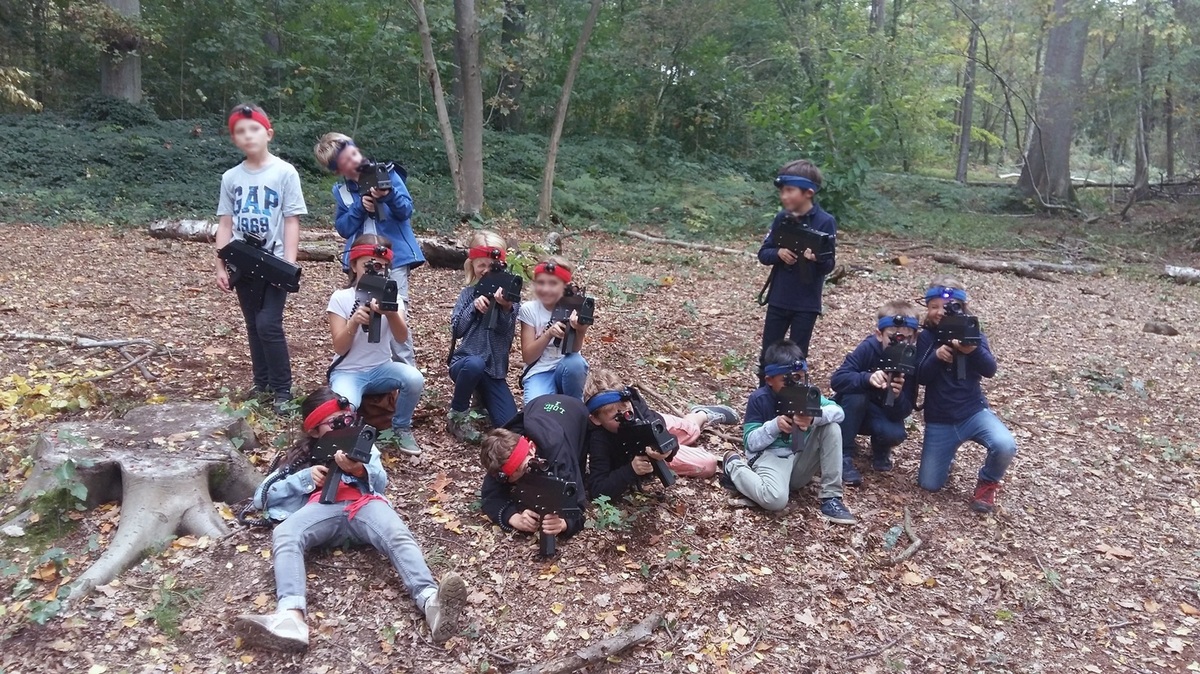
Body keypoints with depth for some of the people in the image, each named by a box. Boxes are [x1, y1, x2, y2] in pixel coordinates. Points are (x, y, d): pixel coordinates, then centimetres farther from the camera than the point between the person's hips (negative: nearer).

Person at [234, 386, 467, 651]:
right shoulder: (301, 457, 31)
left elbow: (380, 482, 12)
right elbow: (262, 496, 20)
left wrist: (359, 470, -13)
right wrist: (306, 478, 4)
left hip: (363, 504, 0)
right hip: (322, 508, 1)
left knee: (398, 536, -34)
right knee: (284, 536, -34)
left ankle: (431, 602, -60)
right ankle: (290, 617, -58)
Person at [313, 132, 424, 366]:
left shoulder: (386, 173, -2)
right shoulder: (340, 190, 7)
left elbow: (407, 210, -6)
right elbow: (342, 228, 3)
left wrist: (389, 196, -25)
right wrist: (359, 207, -12)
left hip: (394, 257, -4)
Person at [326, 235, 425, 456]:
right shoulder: (340, 298, -7)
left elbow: (402, 337, -20)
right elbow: (339, 348, -14)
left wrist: (391, 313, -42)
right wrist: (354, 322, -33)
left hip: (381, 368, 3)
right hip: (348, 372, -3)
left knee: (415, 379, -29)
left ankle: (401, 427, 0)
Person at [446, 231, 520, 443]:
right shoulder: (469, 293, 2)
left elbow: (507, 334, -12)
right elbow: (457, 330, -6)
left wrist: (506, 307, -30)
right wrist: (474, 306, -19)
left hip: (495, 368, 1)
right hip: (465, 362, -1)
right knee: (476, 364, -40)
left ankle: (483, 398, 23)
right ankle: (457, 416, -14)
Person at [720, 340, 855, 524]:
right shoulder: (759, 399, -11)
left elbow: (838, 411, -14)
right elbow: (750, 443, -12)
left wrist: (813, 417, -35)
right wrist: (775, 425, -29)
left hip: (800, 458, 5)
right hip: (769, 456, -5)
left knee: (831, 427, -15)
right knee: (776, 499, -37)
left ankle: (831, 498, -11)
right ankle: (734, 465, -3)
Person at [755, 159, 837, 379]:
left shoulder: (825, 222, -12)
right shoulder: (781, 218, 1)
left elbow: (829, 266, -12)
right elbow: (763, 253, 5)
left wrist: (816, 258, -34)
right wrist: (778, 253, -17)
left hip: (806, 303, -4)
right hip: (778, 299, 4)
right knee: (768, 355, 12)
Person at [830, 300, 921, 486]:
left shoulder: (912, 361, -19)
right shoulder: (868, 348, -23)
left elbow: (903, 413, -22)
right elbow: (837, 380, -32)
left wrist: (897, 396, -44)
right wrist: (867, 378, -48)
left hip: (883, 414, 1)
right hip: (851, 411, -1)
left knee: (896, 434, -30)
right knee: (856, 395, -34)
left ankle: (880, 449, 9)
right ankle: (844, 455, -20)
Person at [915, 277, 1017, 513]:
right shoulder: (926, 337, -1)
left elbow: (990, 370, -17)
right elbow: (921, 378, -10)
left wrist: (973, 350, -38)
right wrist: (937, 356, -29)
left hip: (974, 412, -1)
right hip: (939, 421, 1)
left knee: (1005, 446, -32)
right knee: (929, 484, -1)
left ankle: (988, 482, 2)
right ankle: (948, 452, 32)